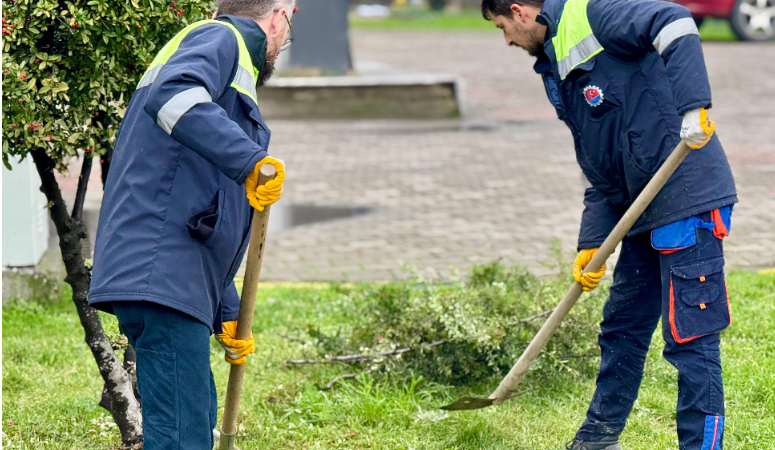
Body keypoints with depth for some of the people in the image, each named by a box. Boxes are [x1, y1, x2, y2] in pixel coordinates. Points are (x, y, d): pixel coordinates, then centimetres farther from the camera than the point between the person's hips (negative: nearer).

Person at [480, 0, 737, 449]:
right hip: (646, 210, 10)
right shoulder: (560, 71, 21)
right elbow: (601, 176, 20)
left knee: (690, 337, -6)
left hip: (688, 199, -10)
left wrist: (692, 108, -31)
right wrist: (592, 243, 11)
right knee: (622, 328, 21)